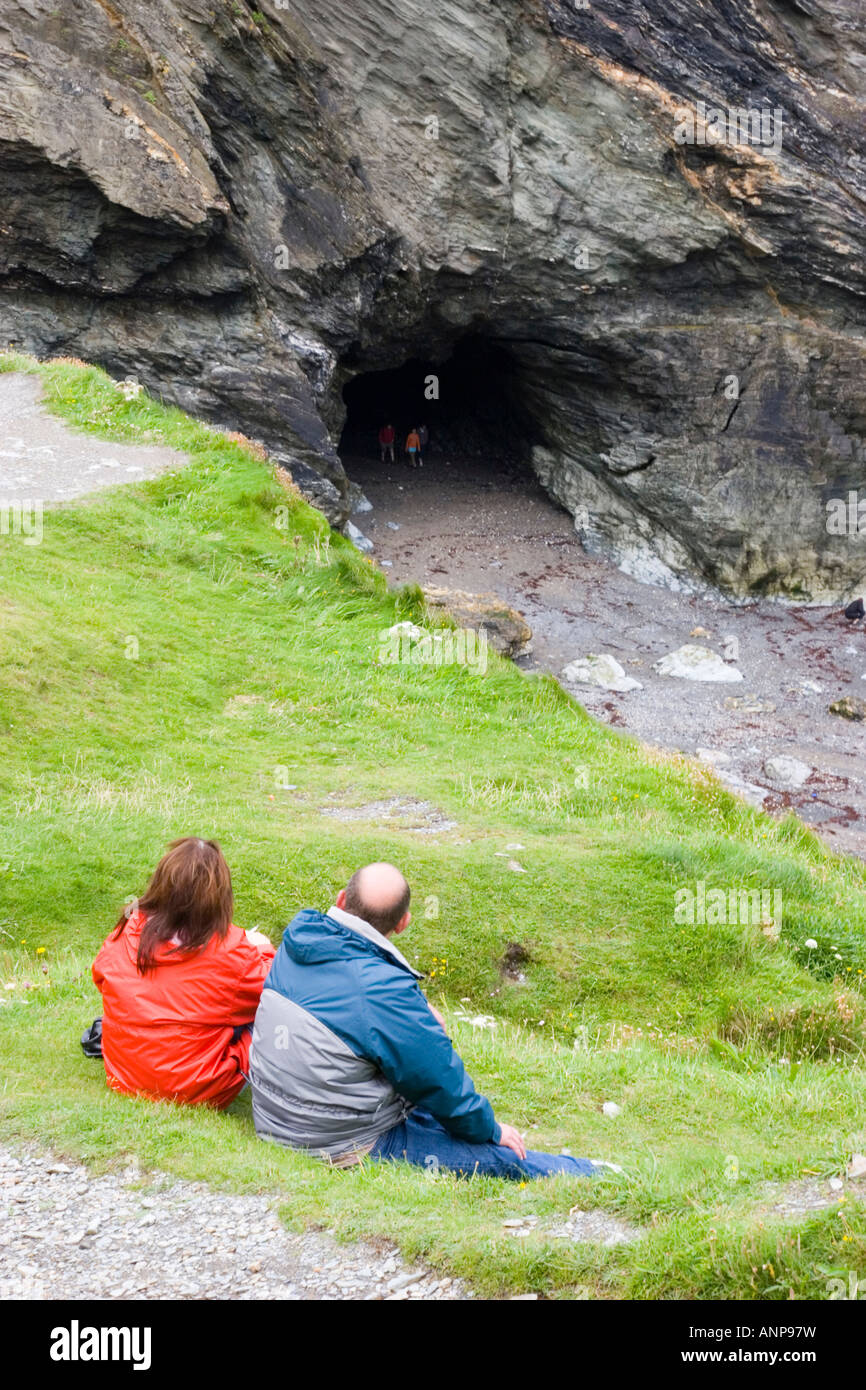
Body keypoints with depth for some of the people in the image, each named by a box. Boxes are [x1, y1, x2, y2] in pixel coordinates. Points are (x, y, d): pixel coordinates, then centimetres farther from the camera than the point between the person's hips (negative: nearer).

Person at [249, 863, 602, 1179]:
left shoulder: (294, 947, -3)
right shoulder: (384, 991, -27)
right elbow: (437, 1078, -16)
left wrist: (418, 1014, 18)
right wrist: (490, 1129, 1)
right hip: (346, 1148, -9)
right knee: (500, 1155, -1)